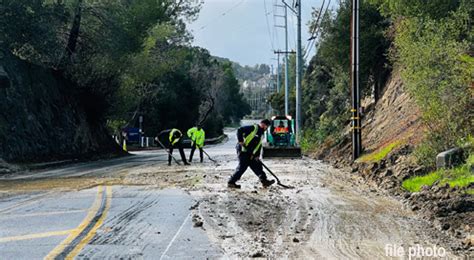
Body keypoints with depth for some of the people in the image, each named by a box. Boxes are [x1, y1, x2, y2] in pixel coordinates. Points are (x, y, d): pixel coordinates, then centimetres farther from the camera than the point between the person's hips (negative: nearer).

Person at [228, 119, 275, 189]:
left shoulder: (261, 133, 16)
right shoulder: (253, 128, -12)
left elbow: (259, 146, 16)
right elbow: (239, 130, -18)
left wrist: (257, 155, 4)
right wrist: (240, 141, -20)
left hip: (250, 154, 9)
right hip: (243, 150, -9)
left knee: (257, 166, 8)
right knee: (242, 167, -8)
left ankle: (264, 181, 12)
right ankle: (231, 182, 0)